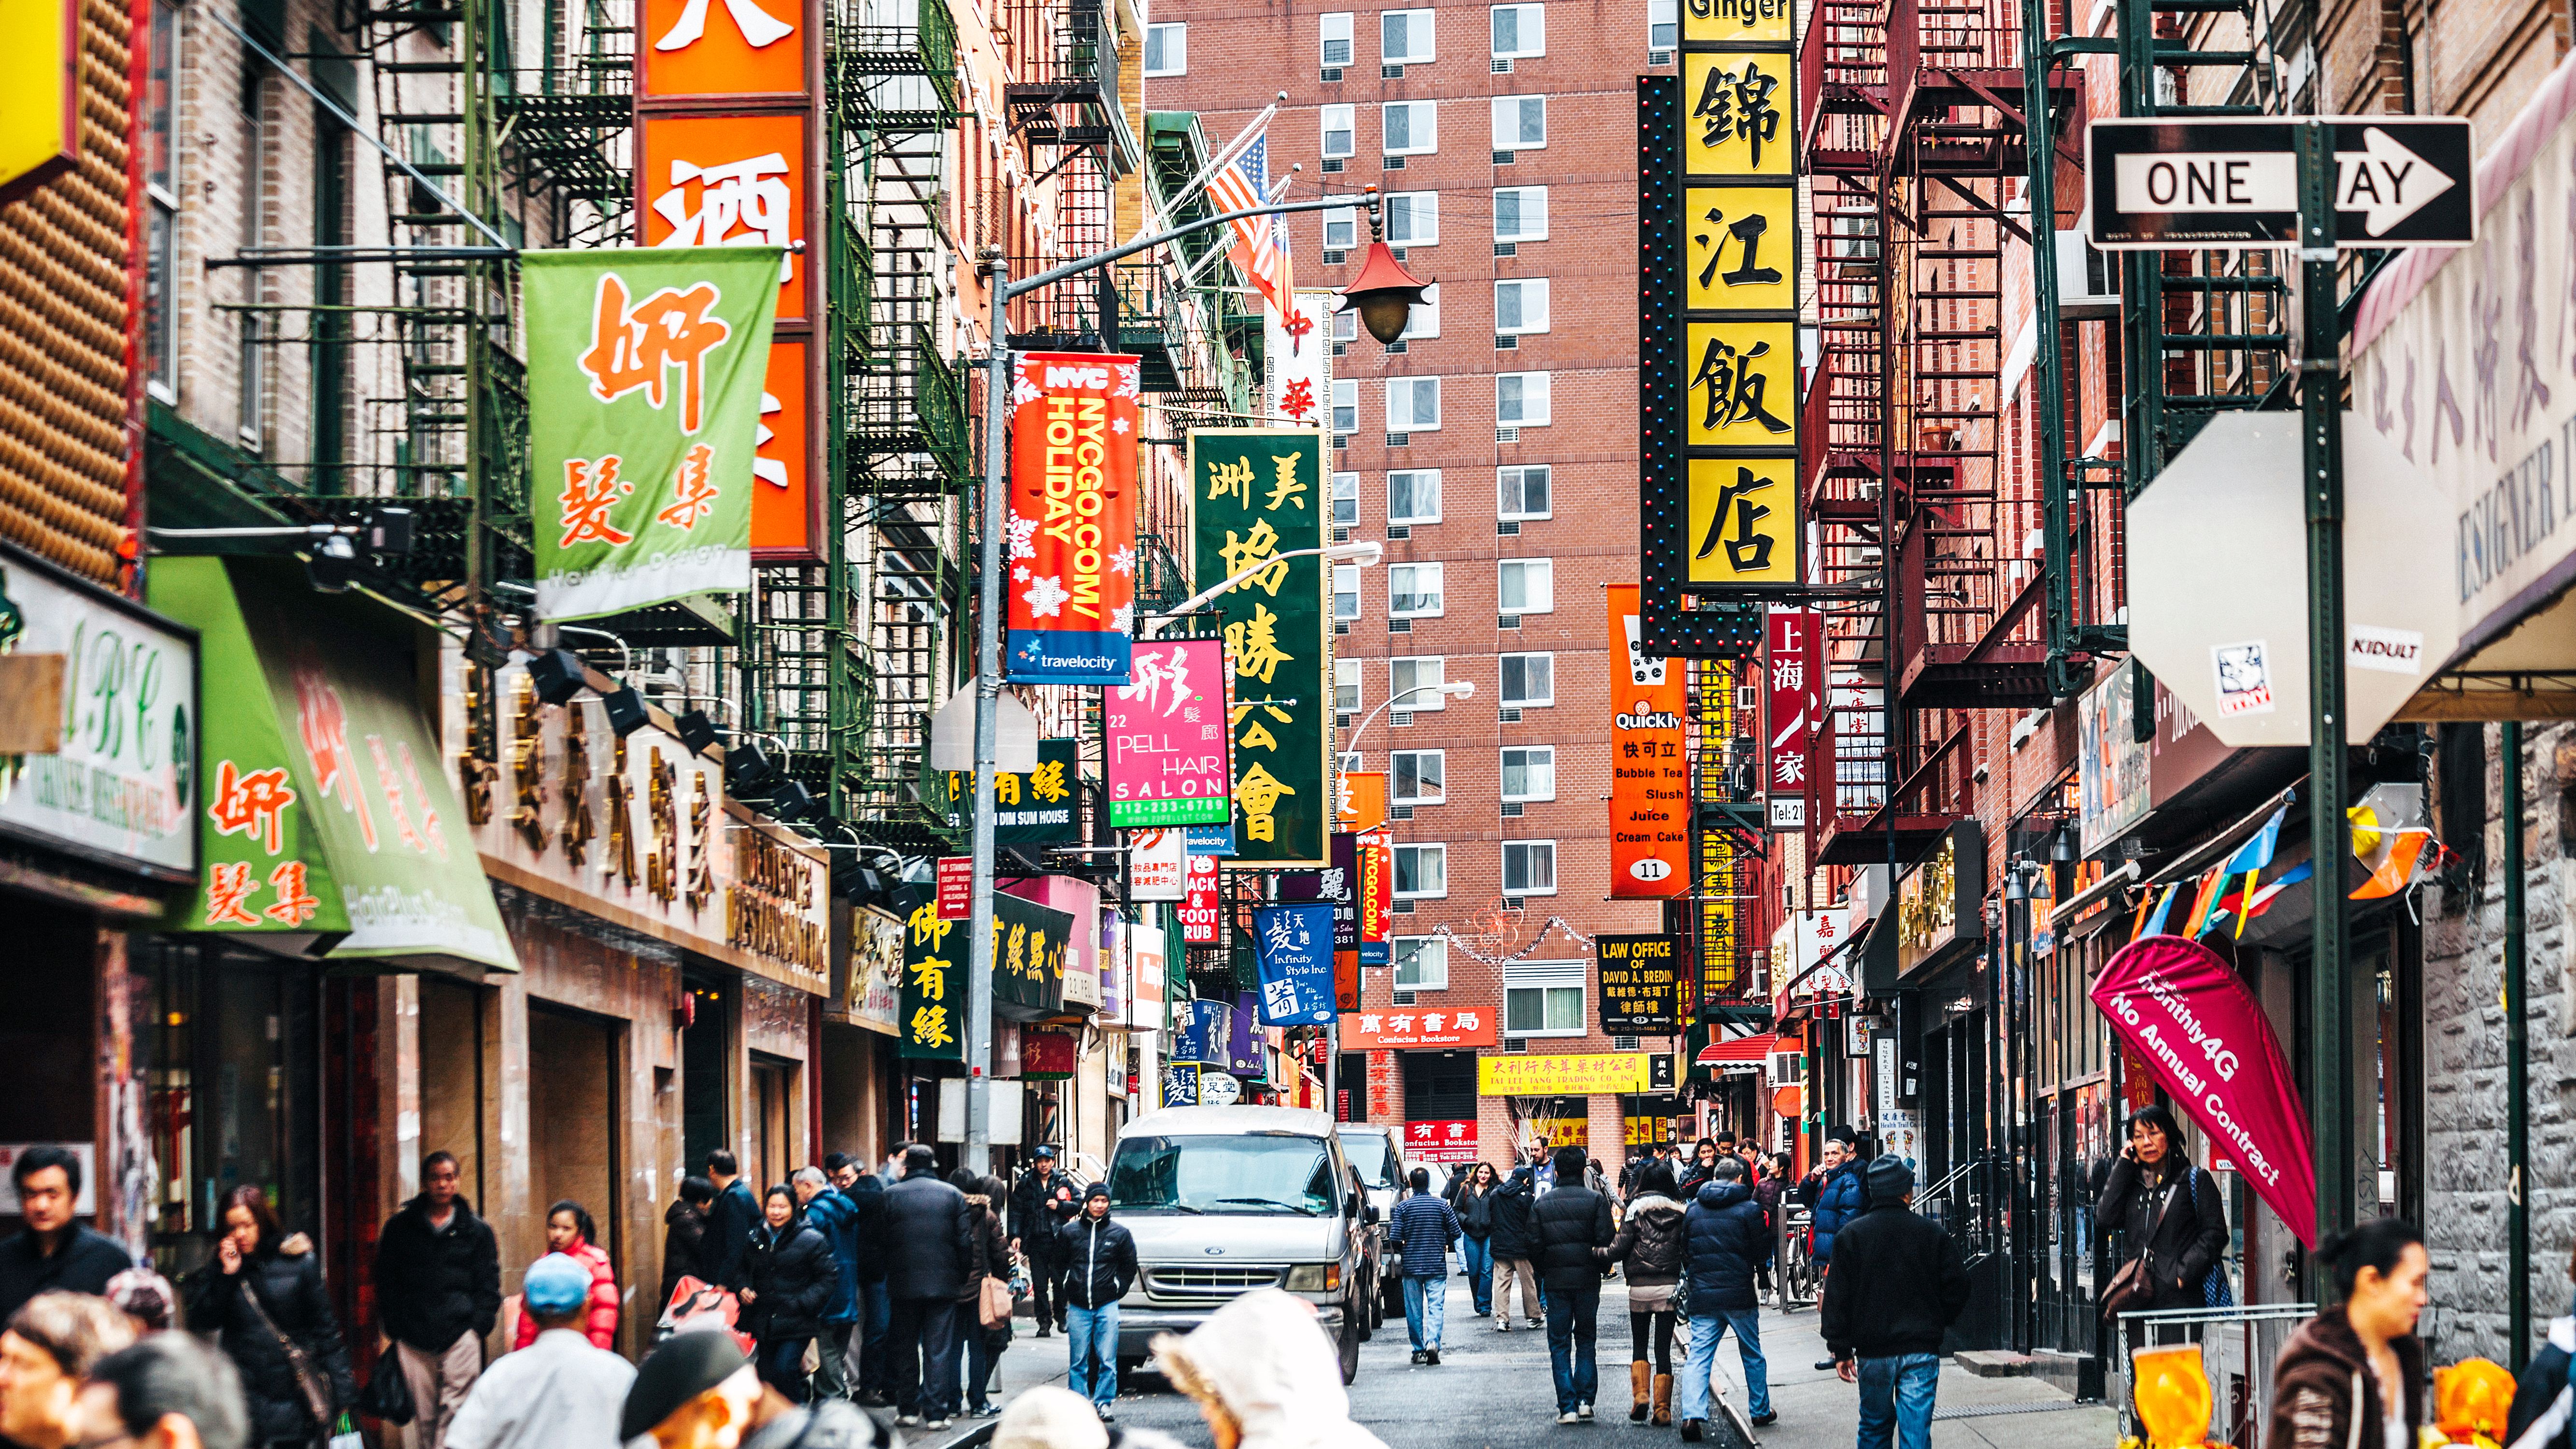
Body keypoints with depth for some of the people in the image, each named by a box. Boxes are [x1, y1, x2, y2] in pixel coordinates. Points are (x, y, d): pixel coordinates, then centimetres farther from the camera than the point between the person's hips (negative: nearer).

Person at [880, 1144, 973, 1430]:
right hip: (944, 1284, 0)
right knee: (939, 1349, 2)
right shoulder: (953, 1195, -1)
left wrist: (886, 1275, 10)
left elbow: (882, 1241, -2)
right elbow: (965, 1242, -2)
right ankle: (937, 1413, -1)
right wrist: (961, 1275, 8)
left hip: (904, 1285, 0)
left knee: (905, 1349, 12)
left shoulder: (891, 1195, -3)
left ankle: (908, 1410, 14)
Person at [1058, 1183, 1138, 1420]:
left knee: (1107, 1360, -5)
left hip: (1107, 1306, -1)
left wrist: (1117, 1291, 6)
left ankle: (1103, 1403, 1)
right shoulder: (1069, 1231, 6)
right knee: (1078, 1362, 1)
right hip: (1078, 1307, 1)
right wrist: (1064, 1292, 12)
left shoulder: (1120, 1233, 6)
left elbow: (1129, 1267, 14)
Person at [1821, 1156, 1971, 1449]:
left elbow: (1837, 1296, -3)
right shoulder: (1932, 1233, -1)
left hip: (1872, 1351, 1)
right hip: (1921, 1351, -1)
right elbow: (1957, 1287, 2)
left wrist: (1840, 1350, 3)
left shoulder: (1851, 1235, -2)